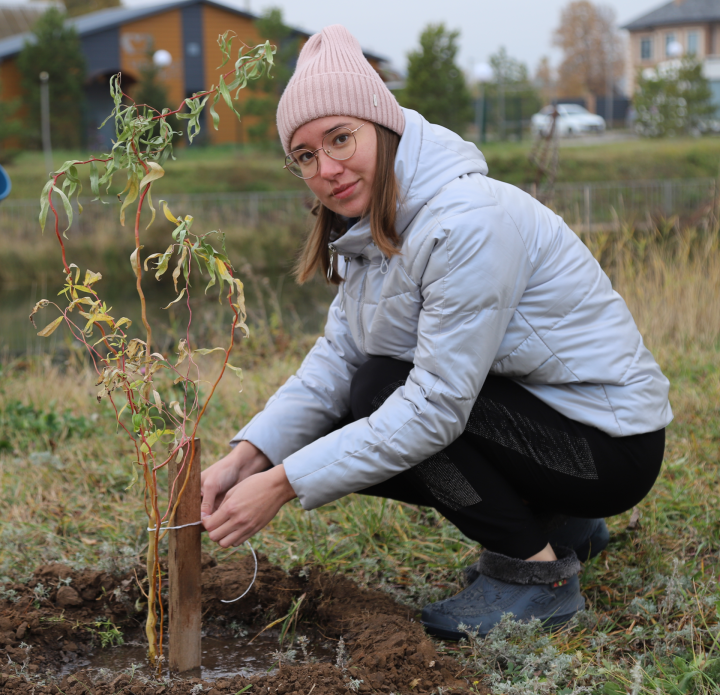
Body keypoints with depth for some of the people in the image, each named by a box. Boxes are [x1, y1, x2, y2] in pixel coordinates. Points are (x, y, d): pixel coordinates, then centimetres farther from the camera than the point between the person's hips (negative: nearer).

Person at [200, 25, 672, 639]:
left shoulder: (470, 221, -27)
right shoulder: (375, 226, 2)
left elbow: (436, 405, -29)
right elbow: (335, 359, -1)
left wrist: (283, 485, -26)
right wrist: (248, 455, -16)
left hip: (609, 442, -9)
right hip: (532, 413, 9)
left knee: (380, 386, -21)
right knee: (338, 431, 1)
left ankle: (537, 572, -6)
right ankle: (558, 525, 13)